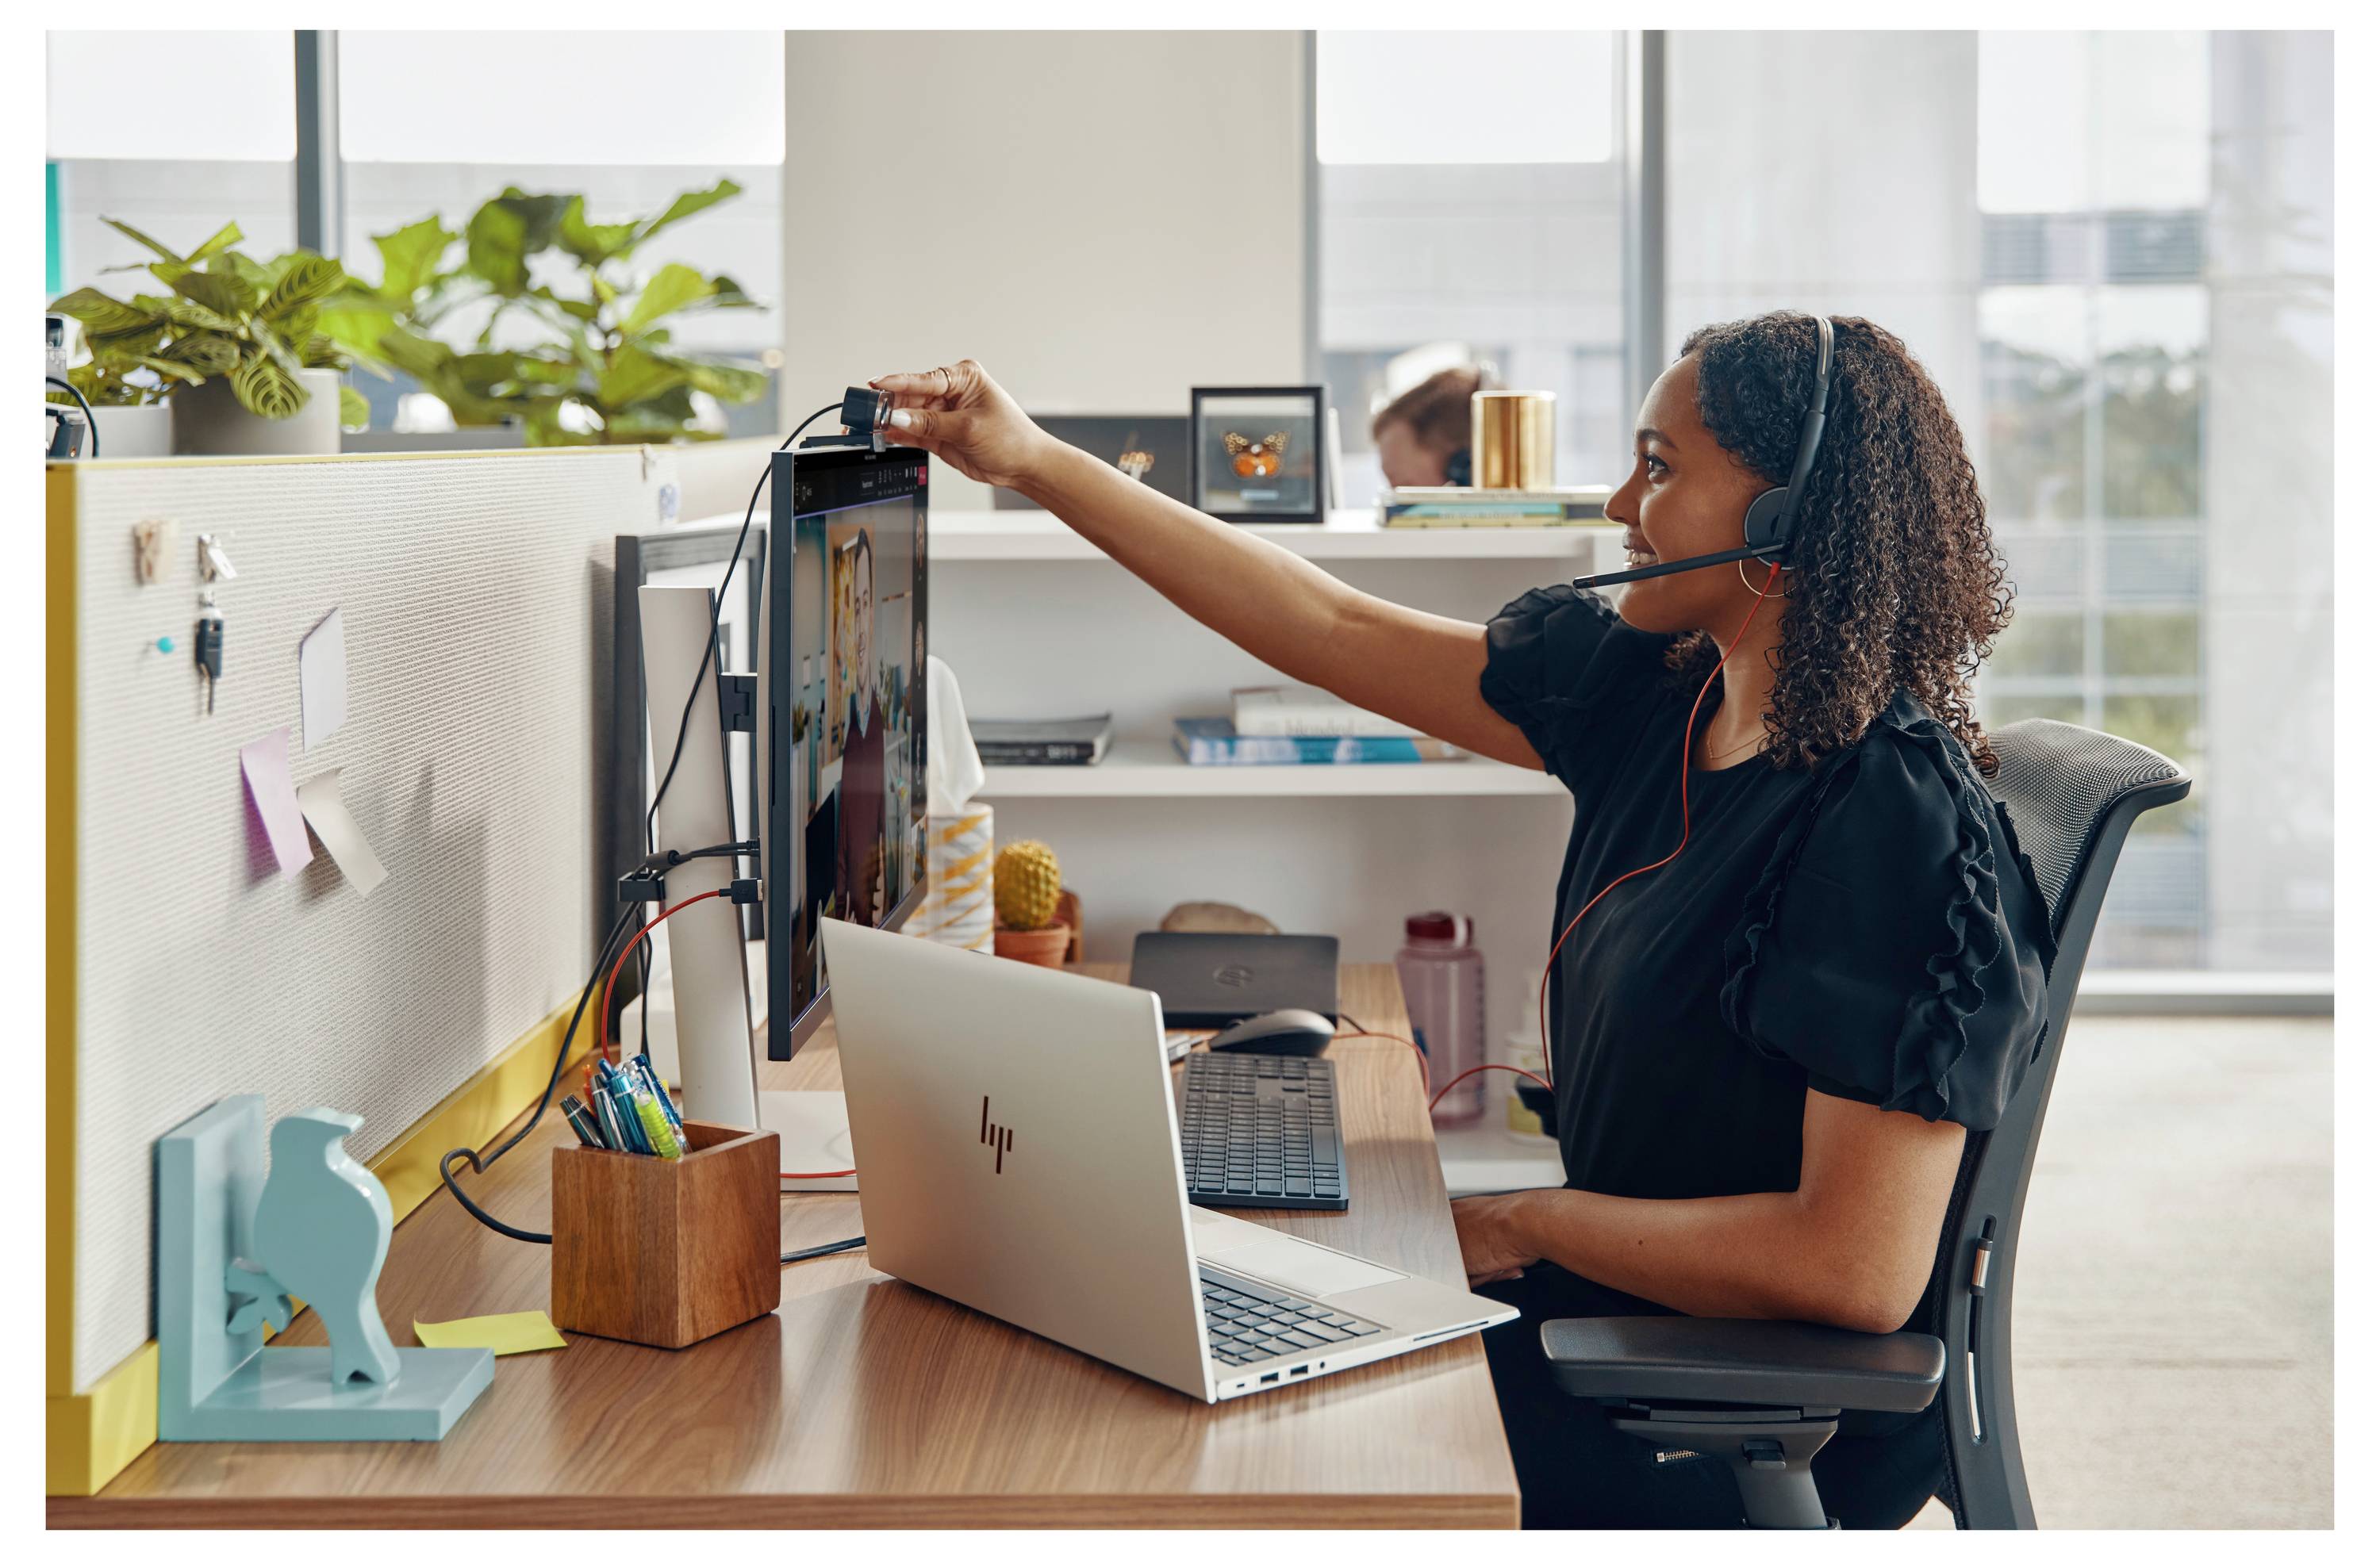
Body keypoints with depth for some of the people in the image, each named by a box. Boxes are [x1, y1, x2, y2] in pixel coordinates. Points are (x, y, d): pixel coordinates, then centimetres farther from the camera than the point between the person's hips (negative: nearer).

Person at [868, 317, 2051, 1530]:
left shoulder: (1897, 826, -24)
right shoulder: (1657, 690, 0)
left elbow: (1860, 1272, -28)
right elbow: (1338, 631, 6)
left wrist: (1522, 1227, -16)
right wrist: (1033, 462, 7)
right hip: (1620, 1310, 7)